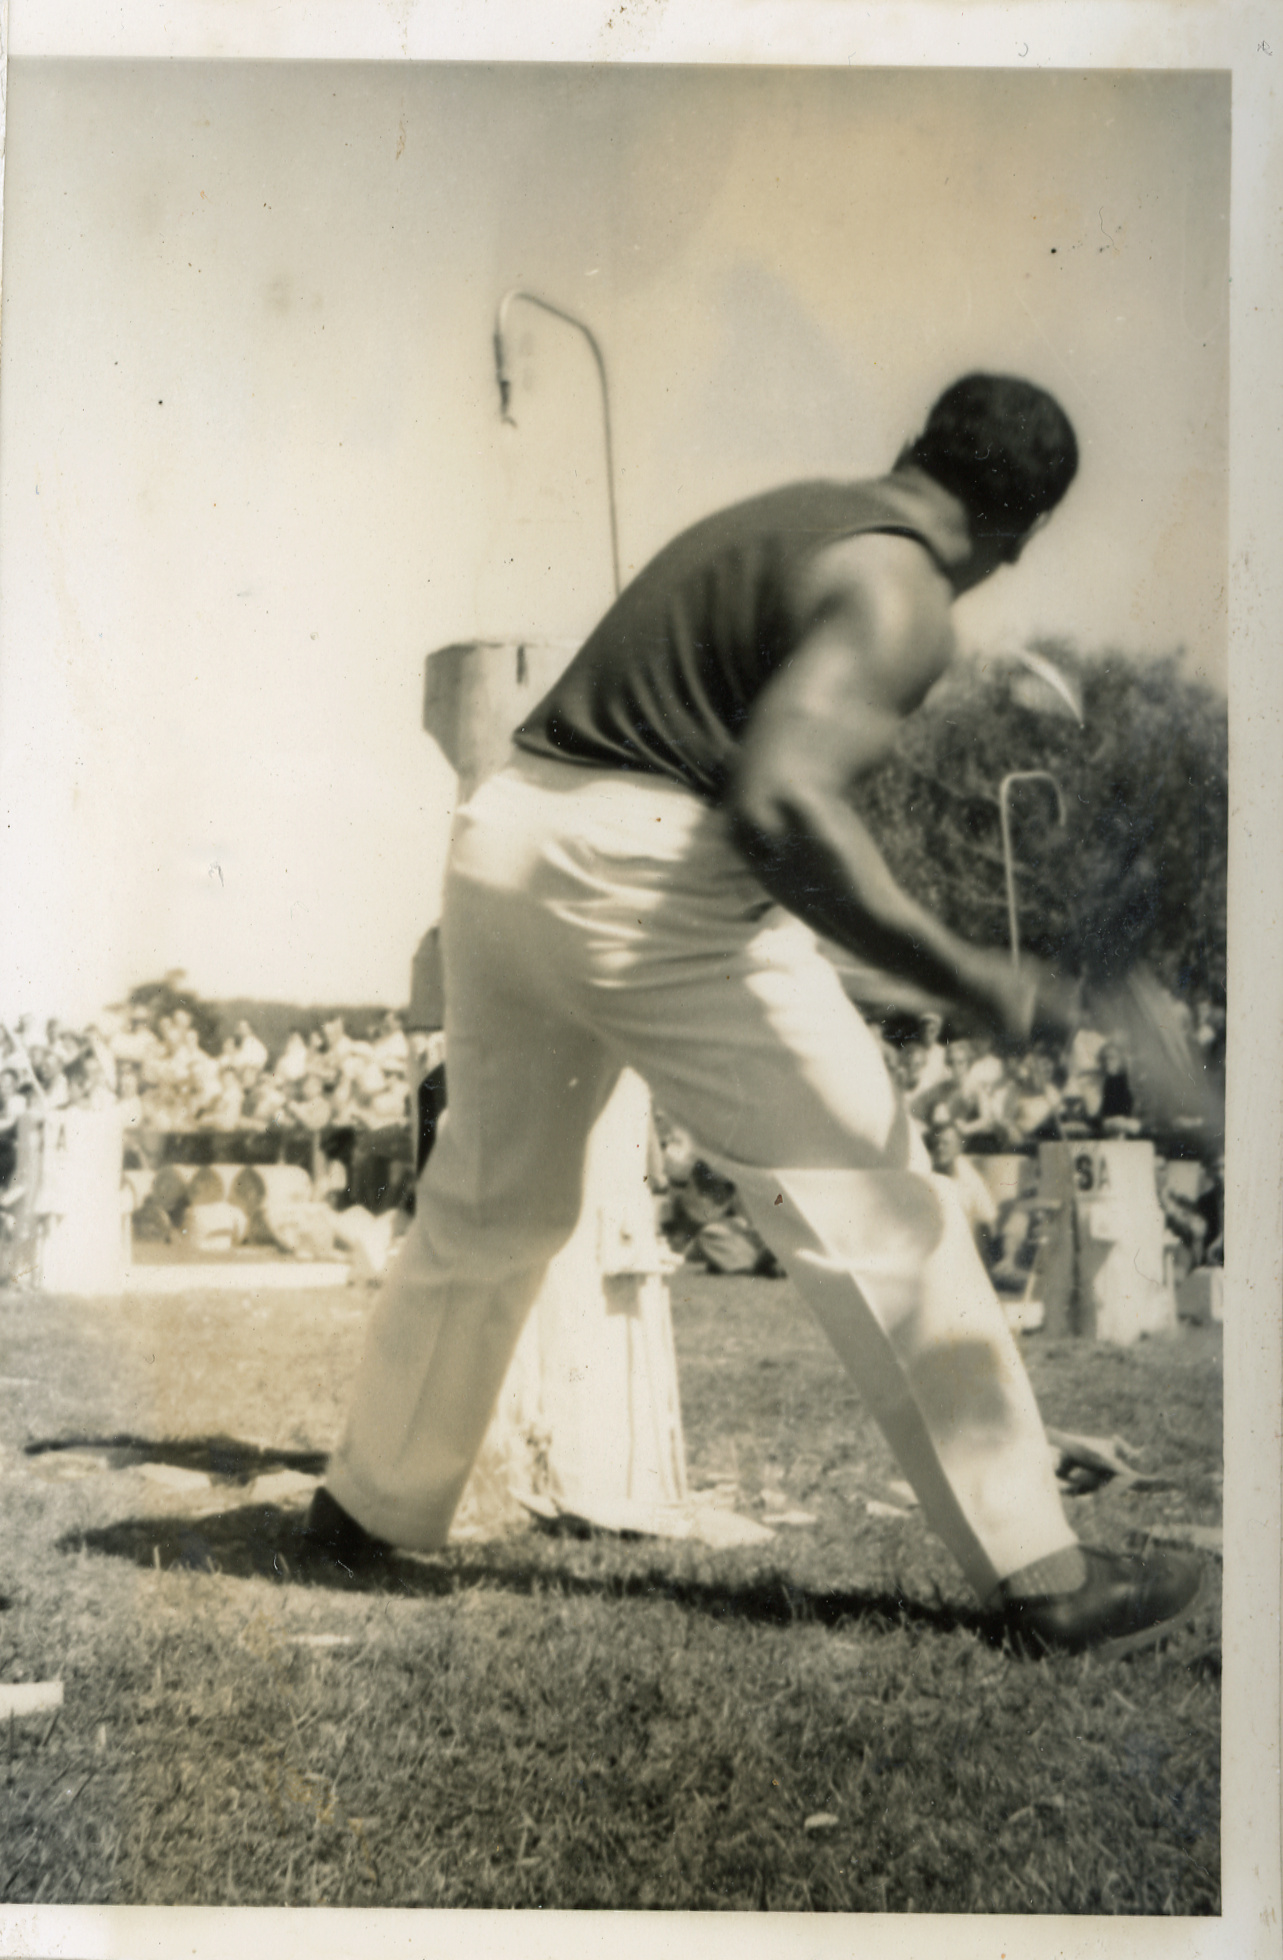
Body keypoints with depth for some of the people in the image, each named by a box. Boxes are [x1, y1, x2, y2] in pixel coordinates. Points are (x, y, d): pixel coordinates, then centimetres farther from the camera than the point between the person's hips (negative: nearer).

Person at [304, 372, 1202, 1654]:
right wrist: (965, 981, -20)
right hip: (645, 877, -9)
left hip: (501, 832, 9)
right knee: (873, 1212, -1)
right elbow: (779, 801, -23)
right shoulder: (900, 590, -7)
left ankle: (366, 1511, 36)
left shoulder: (781, 519, 20)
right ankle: (1034, 1572, 4)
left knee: (484, 1205, 23)